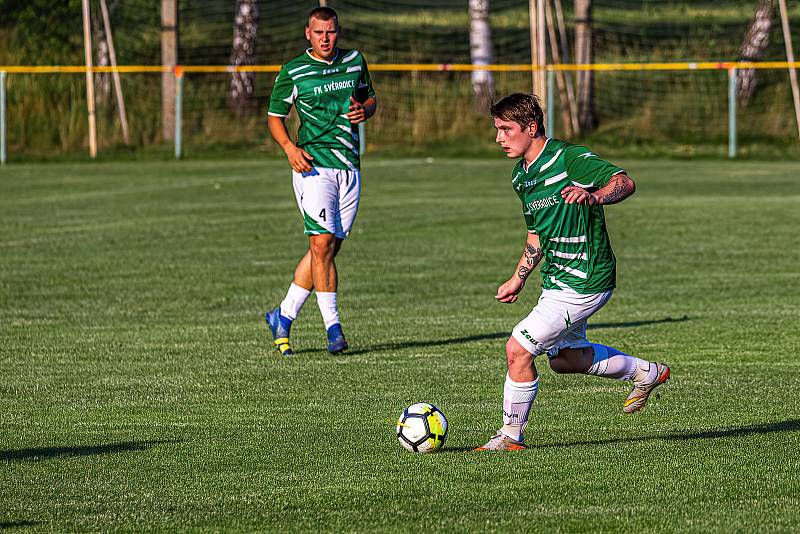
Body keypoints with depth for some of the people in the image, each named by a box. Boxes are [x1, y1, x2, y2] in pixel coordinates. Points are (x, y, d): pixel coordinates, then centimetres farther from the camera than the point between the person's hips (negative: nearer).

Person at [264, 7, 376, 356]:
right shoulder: (293, 72, -1)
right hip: (313, 165, -5)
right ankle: (332, 325, -11)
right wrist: (290, 147, -12)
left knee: (329, 247, 4)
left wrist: (364, 111, 0)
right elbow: (275, 117, 6)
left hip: (348, 166, 5)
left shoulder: (355, 61, 10)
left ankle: (283, 317, 16)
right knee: (322, 242, -15)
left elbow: (370, 98, 24)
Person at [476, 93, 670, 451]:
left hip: (584, 282, -10)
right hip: (557, 280, 10)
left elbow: (625, 183, -28)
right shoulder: (521, 177, 10)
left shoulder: (571, 159, -17)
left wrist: (594, 196, -47)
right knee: (564, 358, 24)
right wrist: (518, 278, 19)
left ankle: (511, 436, 2)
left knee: (518, 349, -13)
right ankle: (647, 373, 41)